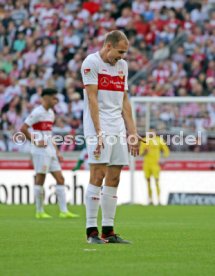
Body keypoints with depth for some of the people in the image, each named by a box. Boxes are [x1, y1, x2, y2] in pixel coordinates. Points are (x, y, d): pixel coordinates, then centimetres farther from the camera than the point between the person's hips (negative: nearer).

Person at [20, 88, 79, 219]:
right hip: (40, 151, -9)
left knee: (60, 179, 3)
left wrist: (57, 151, 19)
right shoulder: (38, 112, -10)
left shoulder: (51, 113, 17)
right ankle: (39, 211, 4)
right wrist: (35, 141, -15)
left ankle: (64, 211, 2)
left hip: (50, 151, 9)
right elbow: (23, 128, -17)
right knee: (40, 180, -3)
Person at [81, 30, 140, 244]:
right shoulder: (91, 63, -6)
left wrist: (132, 131, 14)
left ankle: (108, 230, 7)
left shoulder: (122, 65, 16)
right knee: (98, 176, -11)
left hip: (118, 128, 7)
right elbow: (92, 99, -12)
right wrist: (98, 132, -19)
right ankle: (92, 231, -9)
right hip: (99, 127, -7)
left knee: (113, 179, 4)